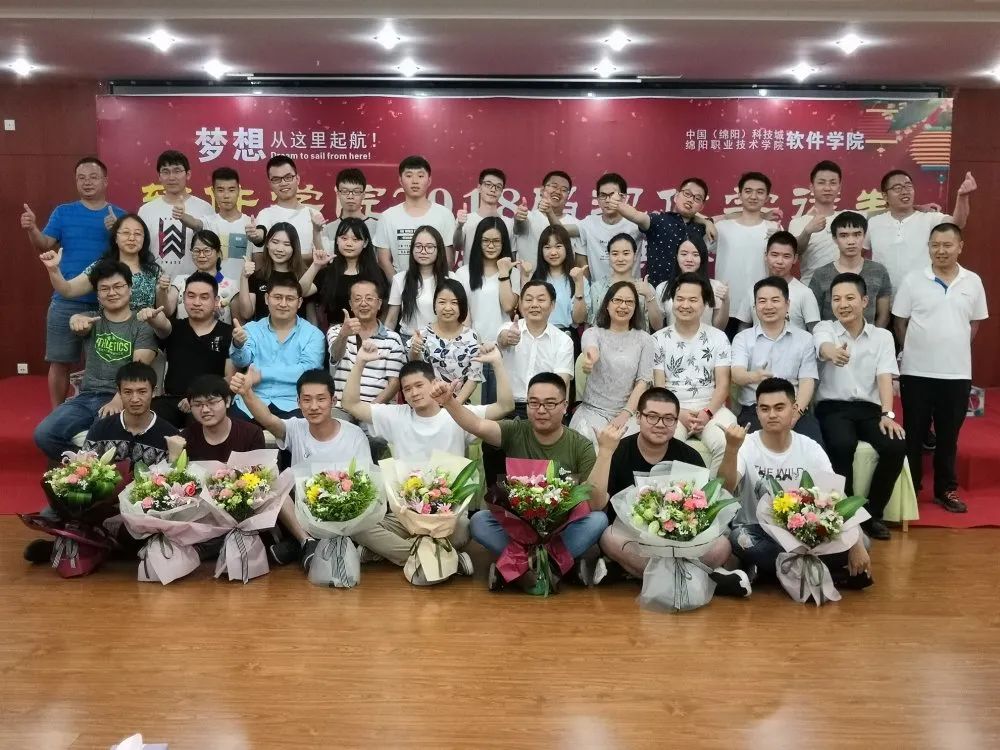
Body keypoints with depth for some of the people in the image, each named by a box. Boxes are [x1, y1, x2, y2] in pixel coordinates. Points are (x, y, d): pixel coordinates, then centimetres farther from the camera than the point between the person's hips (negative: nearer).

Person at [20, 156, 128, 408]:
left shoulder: (120, 216, 6)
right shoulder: (63, 212, 8)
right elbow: (45, 245, -1)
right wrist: (32, 229, -21)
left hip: (107, 301, 0)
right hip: (67, 300, 1)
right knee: (60, 361, 3)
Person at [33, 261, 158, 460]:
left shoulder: (143, 326, 4)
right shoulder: (92, 319, 14)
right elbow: (79, 323, -12)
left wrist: (118, 400, -24)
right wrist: (76, 319, -39)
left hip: (121, 399, -4)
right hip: (86, 396, 4)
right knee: (44, 434, -18)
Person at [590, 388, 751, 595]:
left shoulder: (689, 457, -1)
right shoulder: (618, 452, -8)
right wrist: (605, 452, -28)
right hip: (629, 536, -1)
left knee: (721, 546, -24)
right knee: (610, 538, -35)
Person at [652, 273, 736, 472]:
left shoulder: (718, 338, 9)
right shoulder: (659, 339, 8)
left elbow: (722, 384, 4)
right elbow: (658, 386, 3)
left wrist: (707, 413, -14)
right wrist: (679, 414, -13)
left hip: (711, 409, 1)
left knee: (726, 444, -30)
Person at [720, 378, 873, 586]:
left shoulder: (811, 449, -4)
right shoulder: (747, 446, -12)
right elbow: (725, 490, -28)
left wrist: (856, 544, -18)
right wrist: (731, 449, -45)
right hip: (757, 532, -2)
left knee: (856, 541, -21)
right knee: (738, 538, -36)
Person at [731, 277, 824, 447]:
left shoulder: (804, 339, 15)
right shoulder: (743, 338, 12)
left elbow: (807, 381, 6)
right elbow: (736, 374, -6)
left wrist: (796, 412, -13)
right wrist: (753, 377, -31)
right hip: (754, 411, -1)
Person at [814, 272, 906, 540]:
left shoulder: (882, 336, 9)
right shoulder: (824, 328, 2)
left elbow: (885, 377, -5)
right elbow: (824, 347, -24)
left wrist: (887, 414, -21)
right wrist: (833, 352, -51)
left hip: (869, 407, 3)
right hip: (833, 407, -2)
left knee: (896, 447, -24)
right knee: (842, 445, -33)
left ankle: (872, 513, -3)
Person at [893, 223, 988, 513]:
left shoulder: (973, 282, 3)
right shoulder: (913, 280, -5)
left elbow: (974, 323, 12)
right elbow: (900, 322, 1)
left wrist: (954, 348, 7)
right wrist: (919, 349, 4)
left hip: (957, 373, 2)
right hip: (917, 372, -2)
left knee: (948, 435, 12)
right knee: (914, 434, 7)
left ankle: (946, 489, 25)